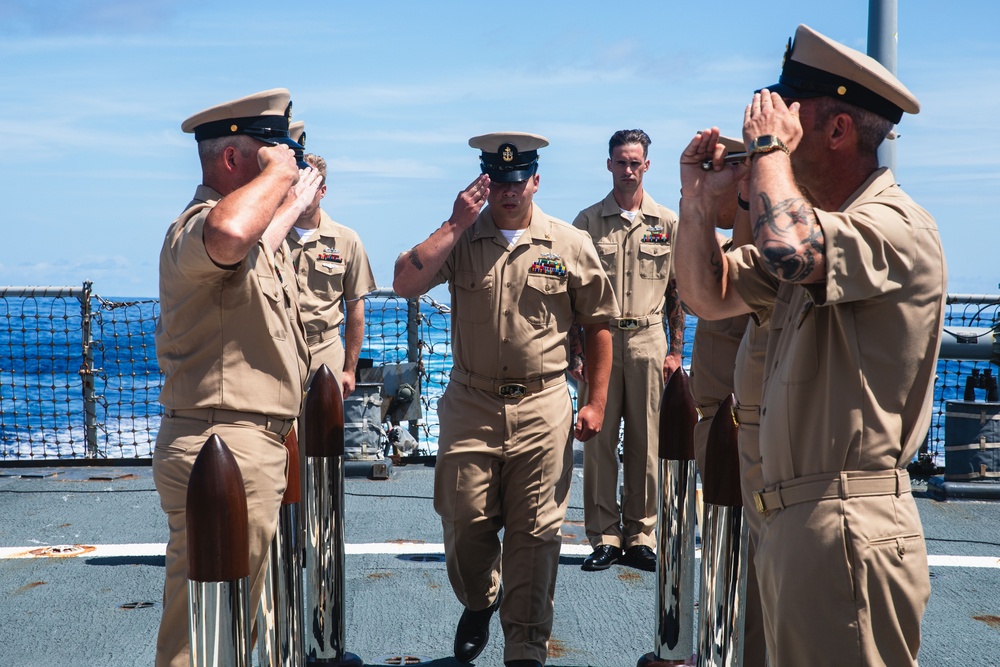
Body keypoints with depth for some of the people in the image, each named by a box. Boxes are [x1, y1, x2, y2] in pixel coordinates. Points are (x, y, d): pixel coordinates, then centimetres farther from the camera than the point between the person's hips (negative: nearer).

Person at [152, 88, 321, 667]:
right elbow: (229, 234, -42)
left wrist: (295, 202, 51)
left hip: (258, 445, 11)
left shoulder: (257, 241, 18)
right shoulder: (198, 225, -17)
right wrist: (278, 172, -26)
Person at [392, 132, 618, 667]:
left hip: (543, 408, -1)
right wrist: (456, 224, -11)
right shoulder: (459, 239, 4)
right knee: (465, 522, 8)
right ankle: (478, 604, 38)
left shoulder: (571, 245, 3)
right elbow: (404, 283, -11)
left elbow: (597, 324, 8)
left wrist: (596, 401, 2)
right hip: (470, 406, 1)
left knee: (534, 533, 1)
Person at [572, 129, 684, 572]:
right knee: (598, 440, -1)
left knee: (646, 443, 3)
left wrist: (676, 350, 3)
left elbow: (679, 290, 9)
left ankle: (640, 538, 12)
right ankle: (604, 538, 7)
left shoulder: (668, 223, 8)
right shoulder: (588, 221, 6)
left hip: (648, 340, 0)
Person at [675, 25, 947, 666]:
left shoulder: (898, 226, -14)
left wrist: (769, 147, -17)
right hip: (793, 518, 9)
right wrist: (701, 202, 4)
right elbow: (708, 295, 19)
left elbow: (787, 251, -35)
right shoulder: (817, 226, 16)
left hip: (847, 529, -9)